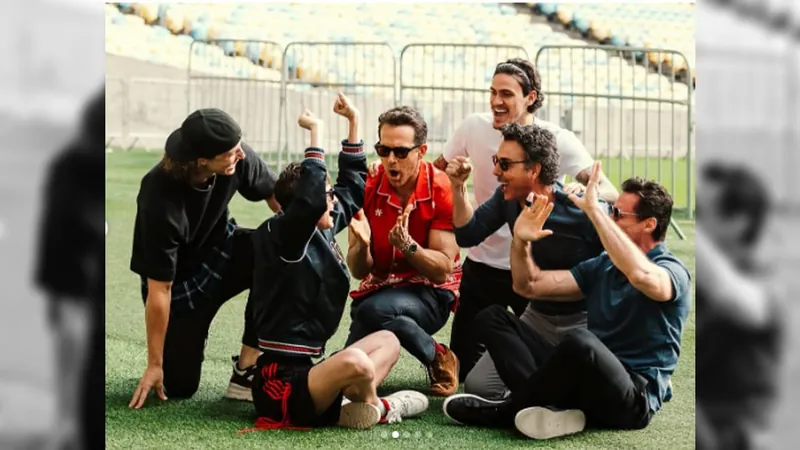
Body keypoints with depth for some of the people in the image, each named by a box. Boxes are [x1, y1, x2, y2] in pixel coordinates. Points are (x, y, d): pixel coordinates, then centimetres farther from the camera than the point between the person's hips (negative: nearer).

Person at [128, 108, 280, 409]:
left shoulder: (236, 156, -23)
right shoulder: (160, 200, -36)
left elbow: (275, 194, -4)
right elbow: (159, 290, -28)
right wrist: (155, 364, -19)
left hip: (220, 248, 4)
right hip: (181, 281, -4)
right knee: (179, 387, -8)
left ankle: (247, 372, -17)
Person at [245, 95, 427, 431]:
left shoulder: (322, 231, 11)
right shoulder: (280, 236, -14)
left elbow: (352, 188, 25)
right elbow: (310, 200, -33)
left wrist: (354, 121, 23)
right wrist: (316, 131, -24)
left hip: (306, 369, 10)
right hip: (280, 381, -10)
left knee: (387, 340, 22)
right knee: (355, 362, -37)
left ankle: (350, 403, -6)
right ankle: (371, 408, -1)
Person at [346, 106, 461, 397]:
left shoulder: (442, 190, -14)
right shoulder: (367, 189, -6)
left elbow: (443, 270, -15)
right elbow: (358, 271, -5)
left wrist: (407, 246, -33)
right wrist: (362, 244, -27)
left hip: (430, 295, -3)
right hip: (379, 290, 3)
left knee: (375, 310, -35)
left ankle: (439, 360, -12)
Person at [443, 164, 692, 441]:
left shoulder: (672, 271, -6)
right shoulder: (602, 266, 18)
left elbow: (641, 275, -32)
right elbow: (530, 286, 18)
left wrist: (594, 209, -28)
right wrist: (521, 242, 0)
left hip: (633, 400, -8)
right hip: (586, 379, 8)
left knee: (581, 341, -40)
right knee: (491, 317, -1)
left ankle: (507, 412, -14)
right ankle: (549, 409, -26)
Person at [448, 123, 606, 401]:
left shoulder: (584, 210, -23)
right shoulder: (507, 198, -3)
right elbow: (468, 236, 1)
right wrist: (458, 187, -10)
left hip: (585, 323, -6)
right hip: (538, 318, 6)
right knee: (478, 386, -5)